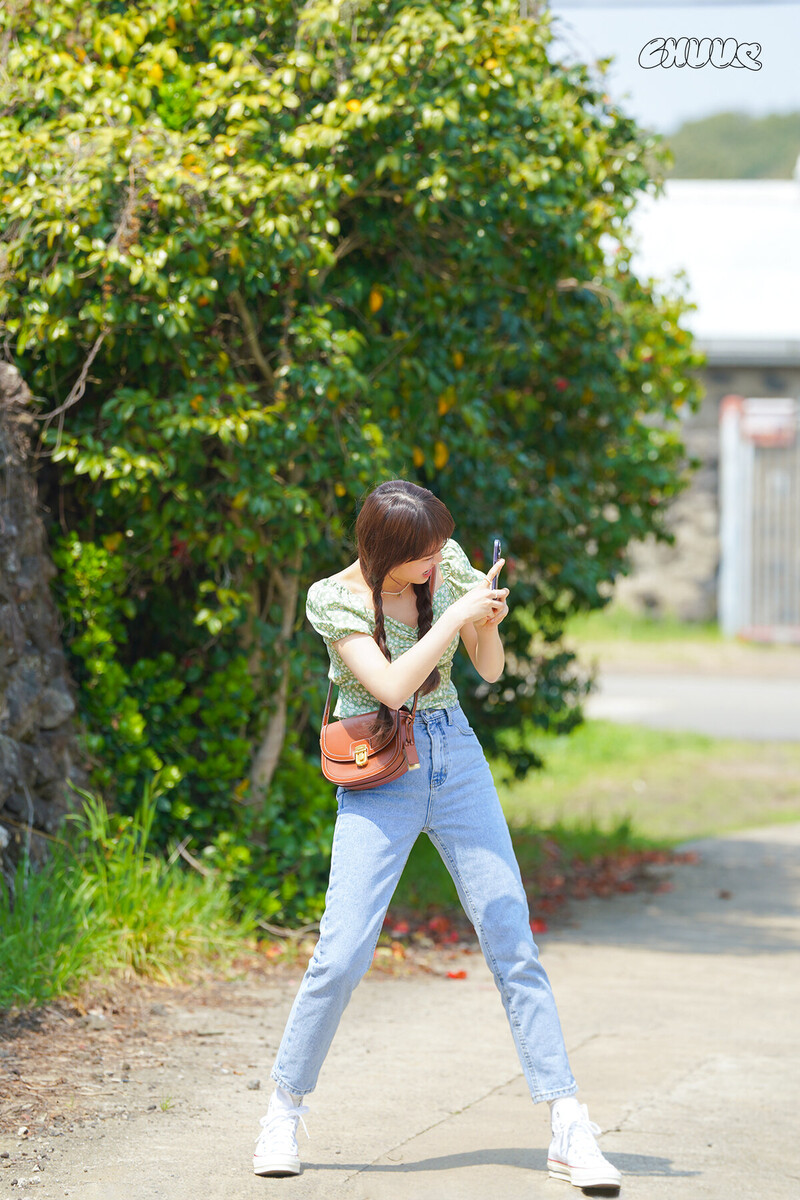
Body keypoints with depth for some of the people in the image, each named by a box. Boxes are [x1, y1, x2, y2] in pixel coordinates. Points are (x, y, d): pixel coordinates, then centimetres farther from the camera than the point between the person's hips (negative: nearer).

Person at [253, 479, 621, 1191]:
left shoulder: (447, 564, 0)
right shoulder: (333, 598, -11)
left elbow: (491, 669, 6)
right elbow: (391, 687, -22)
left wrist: (489, 623, -15)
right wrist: (457, 614, -26)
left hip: (457, 762, 3)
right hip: (378, 779, -3)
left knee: (514, 946, -3)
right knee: (341, 957, -11)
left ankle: (571, 1133, -4)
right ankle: (285, 1112, 11)